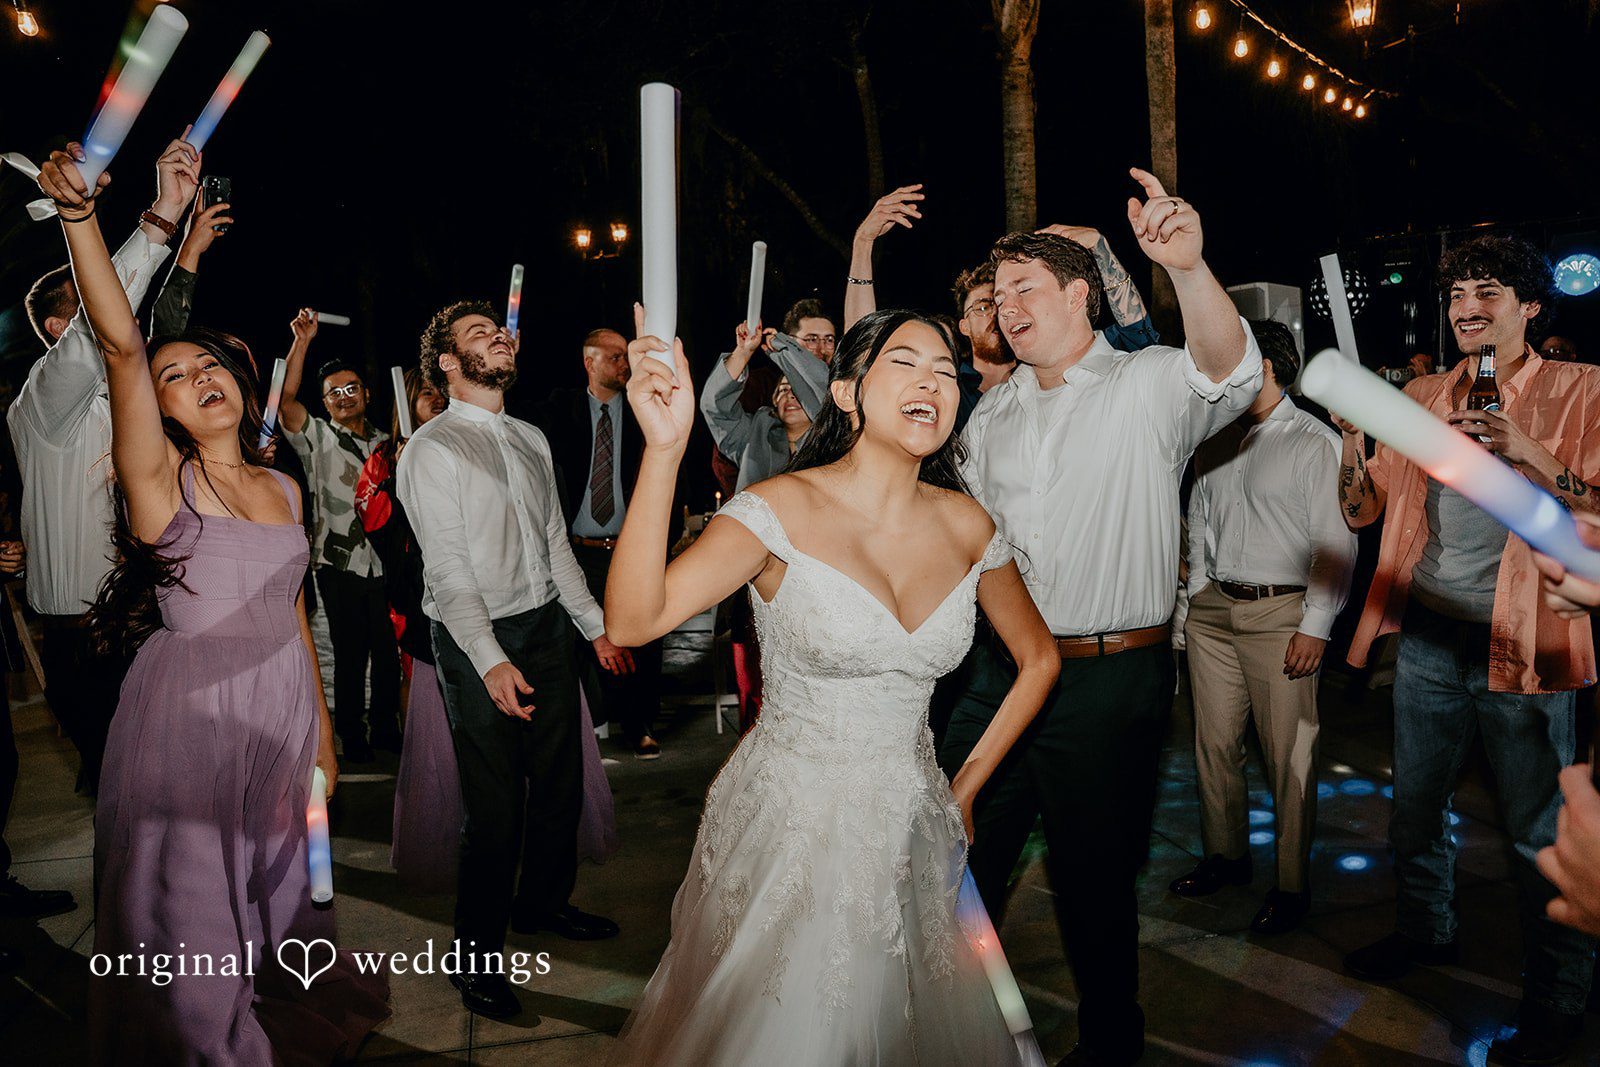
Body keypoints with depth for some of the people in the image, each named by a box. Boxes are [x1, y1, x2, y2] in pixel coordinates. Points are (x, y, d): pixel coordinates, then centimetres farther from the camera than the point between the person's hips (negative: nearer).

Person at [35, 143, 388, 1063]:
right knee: (191, 908, 6)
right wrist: (80, 212, -30)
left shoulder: (282, 488, 9)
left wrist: (321, 721, 16)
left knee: (275, 891, 17)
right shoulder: (160, 478, -6)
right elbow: (120, 342, -19)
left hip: (280, 708, 5)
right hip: (191, 710, -5)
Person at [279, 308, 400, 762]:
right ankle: (352, 737, 15)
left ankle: (385, 729, 23)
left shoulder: (384, 443, 14)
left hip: (383, 564, 3)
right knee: (350, 653, 2)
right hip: (340, 566, -3)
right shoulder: (318, 439, 3)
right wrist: (301, 340, -19)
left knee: (388, 651, 8)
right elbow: (287, 401, -14)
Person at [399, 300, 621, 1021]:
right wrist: (491, 661, -26)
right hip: (477, 638, -7)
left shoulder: (532, 439, 12)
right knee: (494, 801, -1)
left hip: (548, 625, 7)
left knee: (559, 780, 15)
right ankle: (477, 953, 18)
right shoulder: (433, 448, -10)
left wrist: (595, 623, 15)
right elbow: (448, 568, -18)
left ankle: (543, 902, 38)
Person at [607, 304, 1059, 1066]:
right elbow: (633, 619, -30)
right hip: (788, 826, -4)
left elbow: (1037, 659, 12)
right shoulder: (781, 510, -16)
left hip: (912, 827, 5)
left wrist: (966, 787, 8)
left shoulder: (965, 525, -3)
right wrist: (664, 449, -39)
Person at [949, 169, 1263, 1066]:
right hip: (1002, 669, 6)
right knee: (959, 854, 14)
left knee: (1094, 876, 9)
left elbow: (1232, 374, -29)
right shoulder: (994, 412, 12)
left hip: (1111, 679, -5)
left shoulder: (1148, 387, -7)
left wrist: (1189, 267, -46)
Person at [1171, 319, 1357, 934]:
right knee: (1215, 741, 11)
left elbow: (1336, 543, -8)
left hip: (1281, 613, -6)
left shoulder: (1316, 442, -6)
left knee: (1289, 754, 0)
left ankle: (1291, 884, 14)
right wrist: (1196, 600, 14)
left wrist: (1316, 627, -12)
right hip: (1213, 607, 6)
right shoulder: (1214, 442, 13)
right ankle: (1225, 857, 28)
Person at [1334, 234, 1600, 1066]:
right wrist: (1353, 439, -8)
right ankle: (1424, 930, 38)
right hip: (1426, 635, 4)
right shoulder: (1420, 398, 10)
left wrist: (1529, 453, -24)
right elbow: (1362, 512, 9)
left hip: (1520, 643, -4)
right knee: (1415, 804, 16)